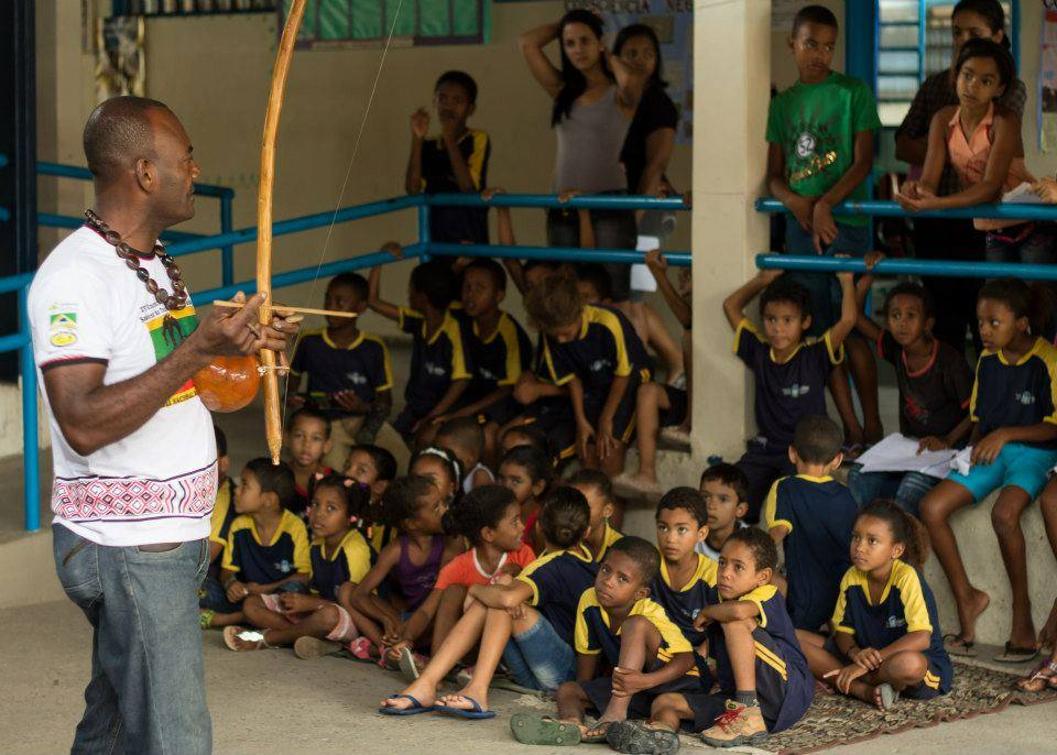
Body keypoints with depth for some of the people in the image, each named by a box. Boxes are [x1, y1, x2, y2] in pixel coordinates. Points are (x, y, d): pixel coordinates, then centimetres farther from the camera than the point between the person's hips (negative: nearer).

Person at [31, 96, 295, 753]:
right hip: (126, 550, -9)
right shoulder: (75, 275, -17)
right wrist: (199, 348, -25)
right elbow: (83, 423, -25)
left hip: (174, 541, 9)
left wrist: (244, 347, 10)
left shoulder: (156, 265, 15)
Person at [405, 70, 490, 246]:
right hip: (434, 241, 4)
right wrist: (417, 139, -9)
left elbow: (468, 185, -14)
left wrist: (450, 140, -14)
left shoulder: (477, 139, -1)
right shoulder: (428, 146, 10)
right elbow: (412, 189, -4)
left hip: (469, 241, -4)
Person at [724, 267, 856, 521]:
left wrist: (846, 280, -5)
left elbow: (848, 319, -17)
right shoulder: (759, 352, 4)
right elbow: (731, 306, 13)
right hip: (764, 447, 4)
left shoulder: (815, 355, -6)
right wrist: (762, 280, 16)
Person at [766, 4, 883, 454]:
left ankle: (873, 429, 2)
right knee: (820, 331, 3)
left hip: (845, 221, -5)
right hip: (800, 226, 5)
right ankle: (851, 431, 7)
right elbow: (774, 174, 12)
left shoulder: (854, 93, 1)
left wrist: (825, 204, -18)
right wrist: (797, 202, -9)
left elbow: (863, 163, -5)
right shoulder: (783, 104, 14)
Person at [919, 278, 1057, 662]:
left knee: (1004, 513, -35)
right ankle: (966, 599, -5)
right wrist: (976, 445, 1)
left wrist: (1006, 434, -20)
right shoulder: (987, 361, 10)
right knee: (932, 506, -16)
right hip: (990, 454, 7)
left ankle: (1022, 615, -21)